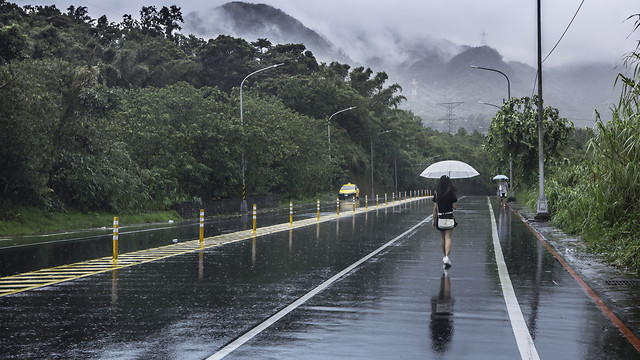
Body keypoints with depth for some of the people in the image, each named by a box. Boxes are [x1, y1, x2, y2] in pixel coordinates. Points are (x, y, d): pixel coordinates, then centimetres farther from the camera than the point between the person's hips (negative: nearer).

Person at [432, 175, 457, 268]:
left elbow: (435, 208, 1)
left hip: (440, 218, 2)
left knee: (443, 239, 17)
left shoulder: (437, 194, -1)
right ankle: (446, 257, -25)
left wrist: (434, 220, 7)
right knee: (448, 238, -7)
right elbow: (455, 207, -5)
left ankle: (445, 257, 29)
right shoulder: (452, 194, -6)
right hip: (449, 217, -2)